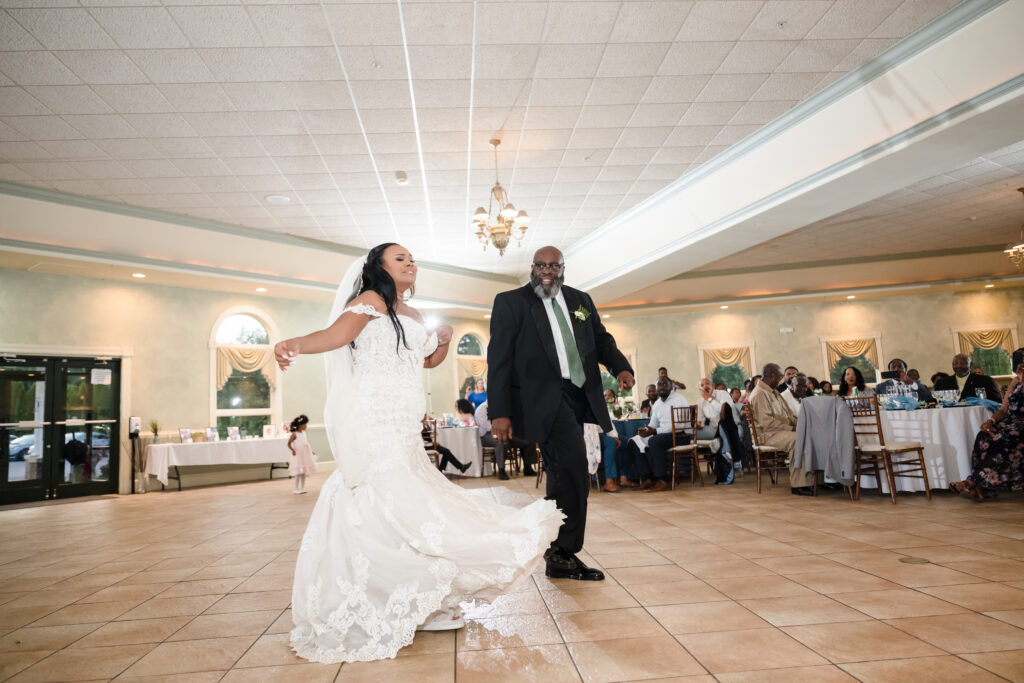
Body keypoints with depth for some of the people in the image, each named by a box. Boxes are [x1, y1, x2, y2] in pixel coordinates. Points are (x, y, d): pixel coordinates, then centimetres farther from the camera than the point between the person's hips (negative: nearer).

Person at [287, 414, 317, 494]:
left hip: (305, 455, 7)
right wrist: (293, 450, -21)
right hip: (298, 455, -7)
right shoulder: (295, 434, -13)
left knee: (304, 472, 10)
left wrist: (308, 446, 8)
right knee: (298, 473, -1)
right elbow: (289, 444, -12)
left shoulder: (304, 432, 7)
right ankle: (296, 488, 10)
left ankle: (302, 488, 17)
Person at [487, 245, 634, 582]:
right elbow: (499, 360, -4)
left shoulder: (581, 300, 17)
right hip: (543, 399, -6)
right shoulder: (510, 302, 1)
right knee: (573, 467, -18)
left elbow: (602, 340, 20)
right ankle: (565, 552, -1)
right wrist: (499, 412, -12)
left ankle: (558, 559, 25)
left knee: (564, 474, 12)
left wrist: (621, 366, -2)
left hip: (578, 396, 6)